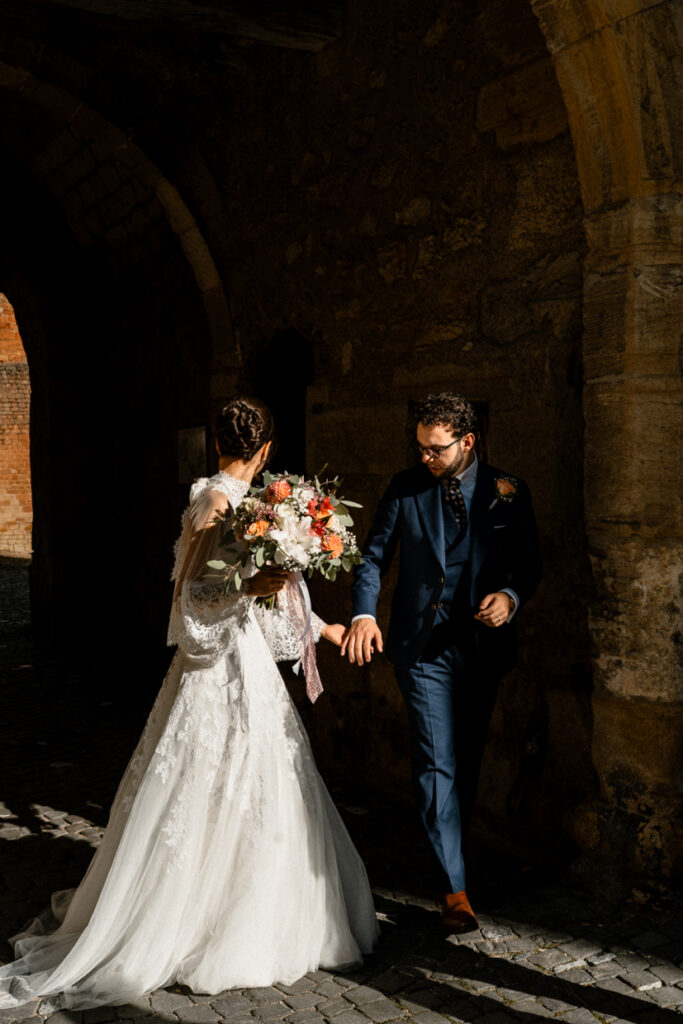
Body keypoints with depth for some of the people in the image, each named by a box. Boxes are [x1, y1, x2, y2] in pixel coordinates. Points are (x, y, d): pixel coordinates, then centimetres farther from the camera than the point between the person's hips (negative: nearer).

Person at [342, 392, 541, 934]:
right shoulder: (405, 488, 1)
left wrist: (511, 596, -17)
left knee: (467, 763, 14)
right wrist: (364, 613, -15)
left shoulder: (508, 492, 1)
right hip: (423, 647, -1)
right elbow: (374, 556, 1)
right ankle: (455, 888, 2)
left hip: (483, 645, 2)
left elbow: (531, 564, 5)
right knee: (437, 765, -5)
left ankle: (452, 850, 36)